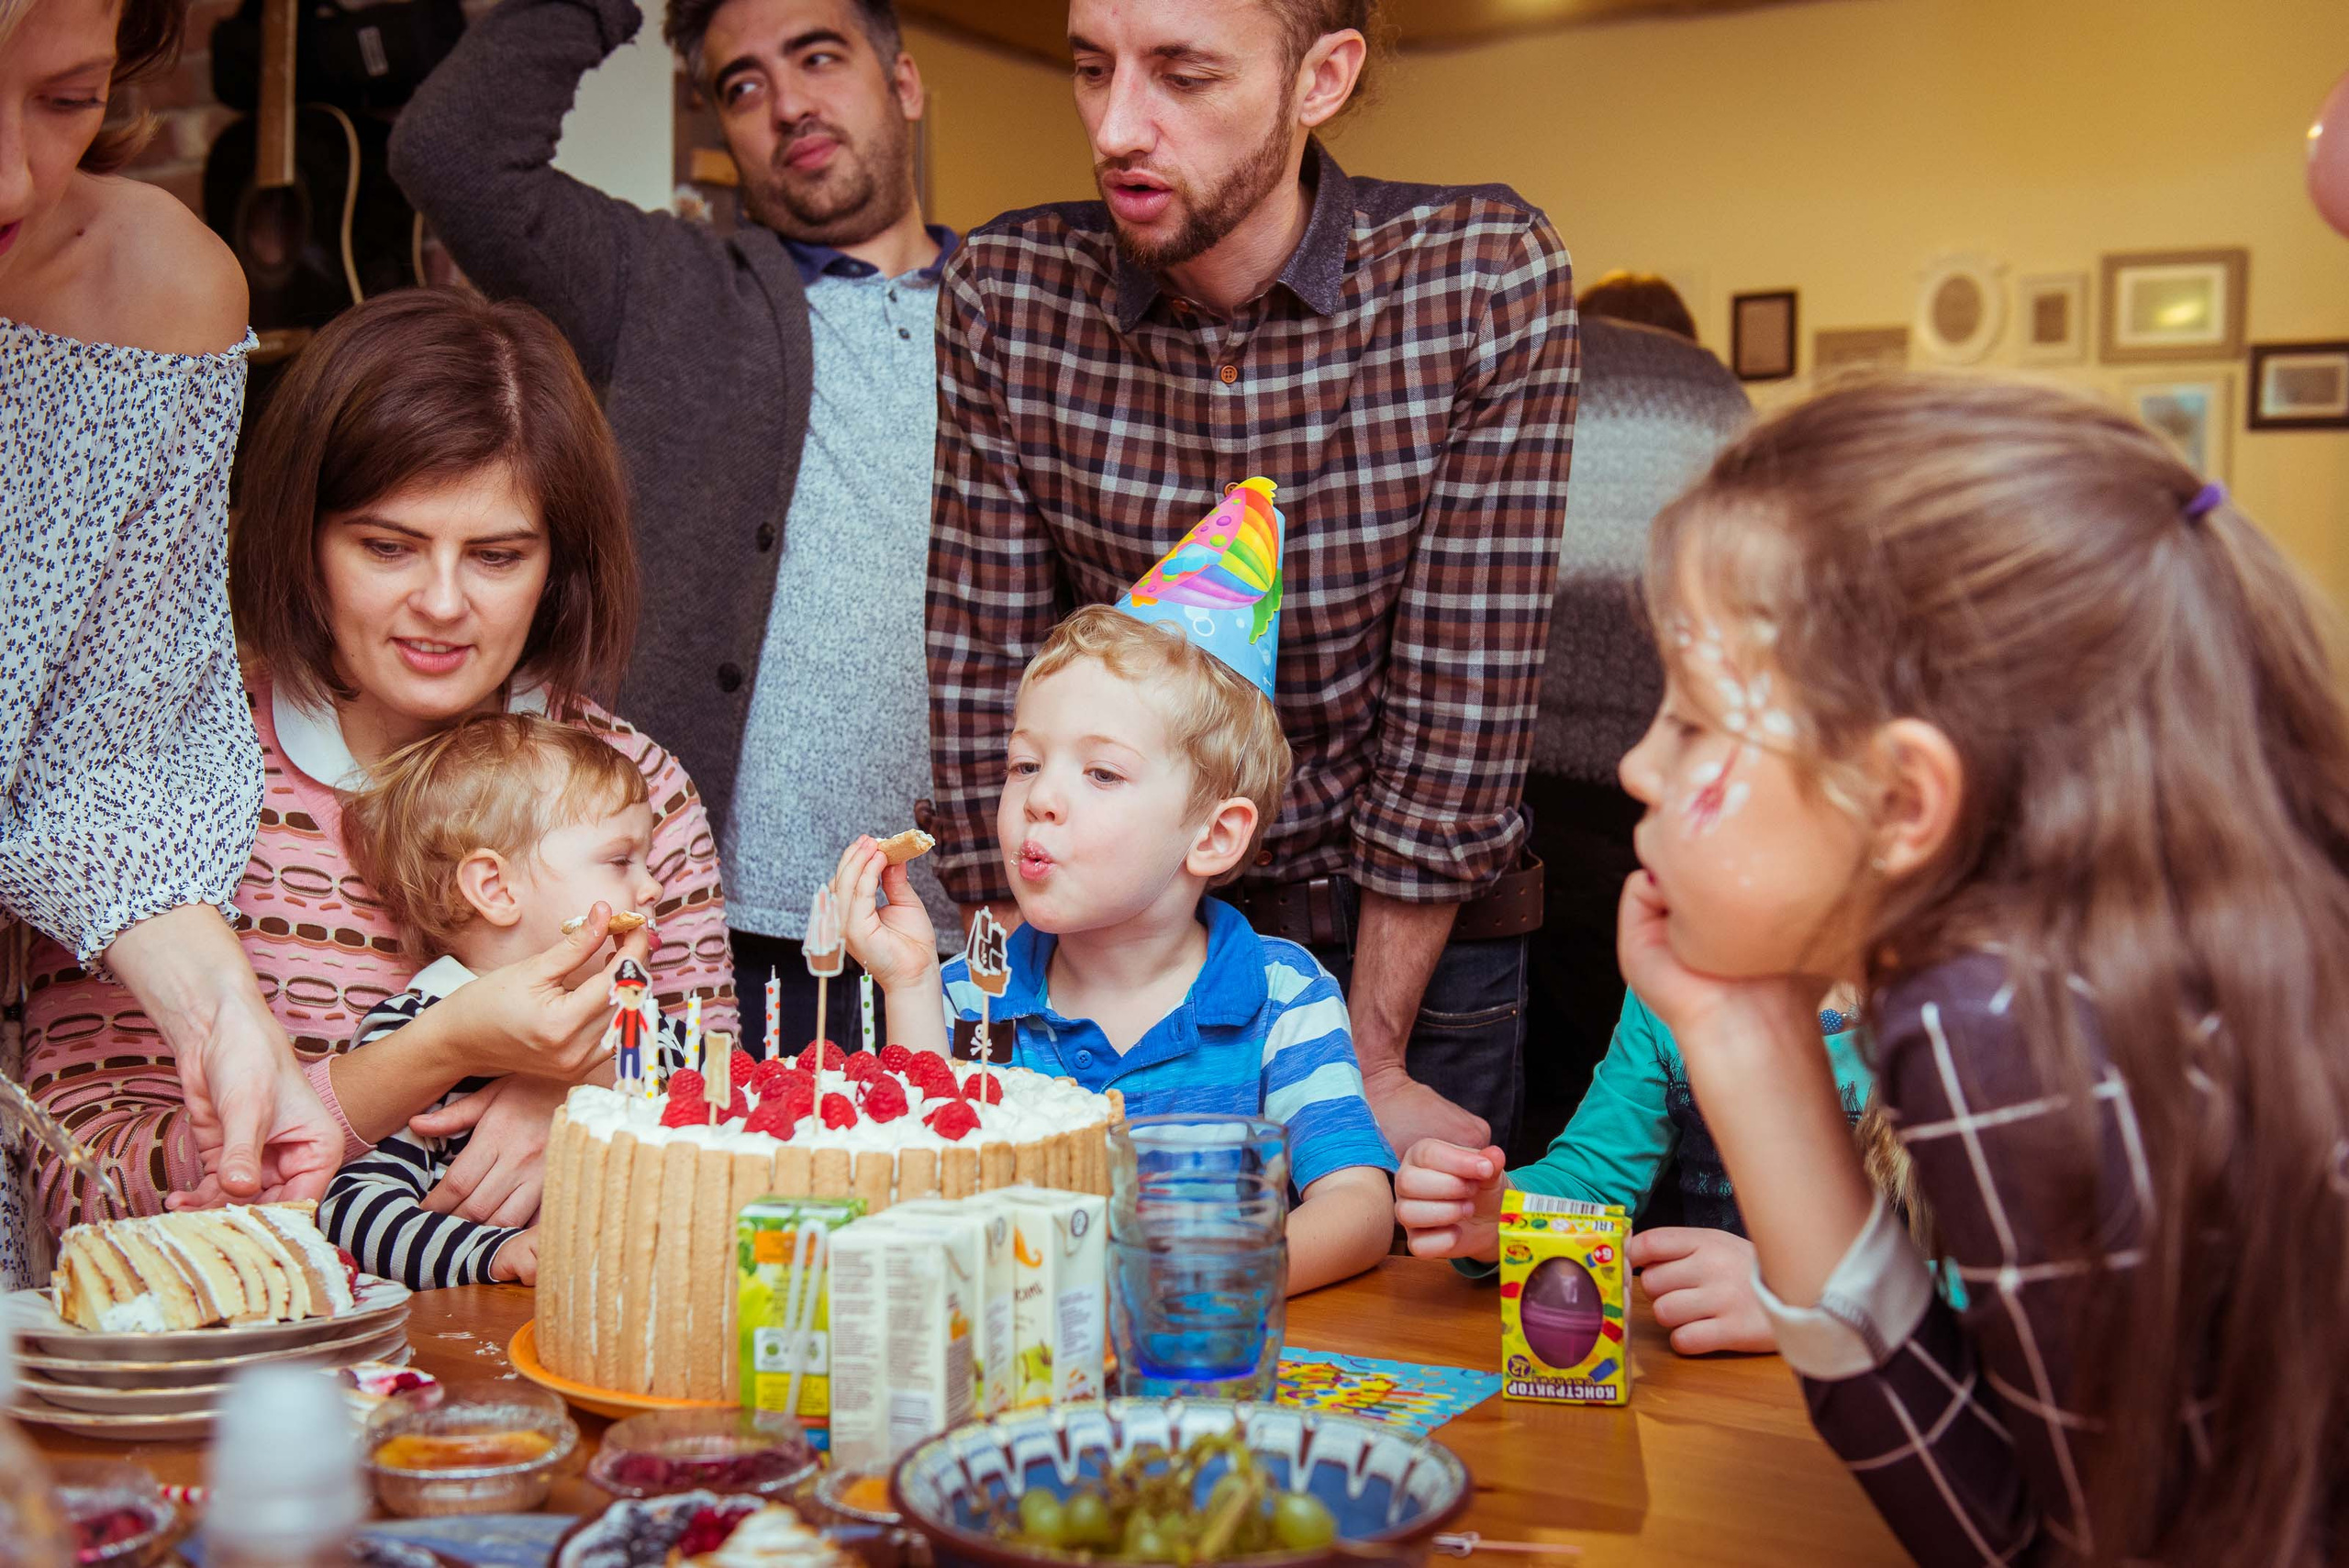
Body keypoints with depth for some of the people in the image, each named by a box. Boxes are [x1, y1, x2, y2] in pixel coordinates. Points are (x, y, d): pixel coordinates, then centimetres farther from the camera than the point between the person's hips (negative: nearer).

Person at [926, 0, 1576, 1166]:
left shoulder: (1492, 281, -15)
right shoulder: (1001, 293, -9)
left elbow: (1461, 692, -14)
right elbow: (981, 677, -6)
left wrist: (1371, 1062, -12)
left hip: (1413, 941, -1)